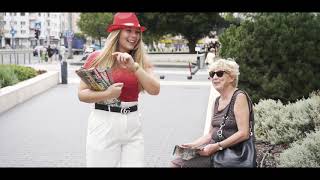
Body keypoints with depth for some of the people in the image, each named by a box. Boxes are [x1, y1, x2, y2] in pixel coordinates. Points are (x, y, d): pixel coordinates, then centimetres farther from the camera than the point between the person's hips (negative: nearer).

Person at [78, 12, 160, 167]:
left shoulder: (141, 61, 7)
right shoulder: (97, 58, -2)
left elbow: (155, 90, -7)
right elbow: (82, 94, -2)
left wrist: (134, 66, -18)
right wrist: (107, 94, -19)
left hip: (133, 125, 3)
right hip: (104, 124, -3)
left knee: (135, 164, 4)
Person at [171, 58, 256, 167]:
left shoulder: (239, 97, -10)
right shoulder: (218, 101, 14)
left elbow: (244, 134, -18)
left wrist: (217, 146, -21)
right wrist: (192, 145, 1)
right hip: (214, 150, 8)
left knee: (181, 164, -17)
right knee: (175, 163, -5)